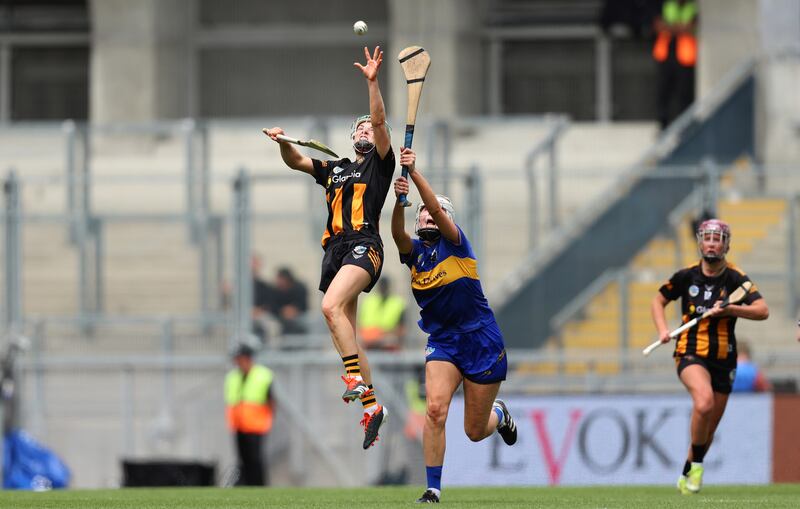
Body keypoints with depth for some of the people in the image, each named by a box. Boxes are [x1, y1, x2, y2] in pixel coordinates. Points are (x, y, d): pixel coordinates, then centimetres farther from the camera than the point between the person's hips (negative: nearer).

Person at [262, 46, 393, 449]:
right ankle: (371, 405, 7)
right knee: (345, 330, 3)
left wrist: (372, 82, -13)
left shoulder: (380, 163, 9)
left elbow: (380, 121, -4)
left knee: (331, 306, -30)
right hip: (334, 247, 7)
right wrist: (283, 142, 5)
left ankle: (356, 376, -30)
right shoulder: (334, 169, 26)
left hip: (364, 244, -7)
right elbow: (296, 162, 25)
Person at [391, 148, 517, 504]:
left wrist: (414, 173, -37)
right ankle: (433, 489, -15)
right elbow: (397, 232, -22)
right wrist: (400, 200, -41)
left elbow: (437, 209, -26)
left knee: (475, 432, 5)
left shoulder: (455, 244, -7)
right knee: (435, 408, -23)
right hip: (442, 342, 2)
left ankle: (498, 414, 42)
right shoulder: (414, 250, 1)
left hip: (482, 342, -2)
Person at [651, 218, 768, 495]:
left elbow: (762, 311, -13)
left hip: (723, 359, 2)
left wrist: (729, 309, -26)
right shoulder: (687, 276, 0)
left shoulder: (735, 278, -4)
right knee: (704, 402, -31)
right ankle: (697, 465, -14)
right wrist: (663, 329, -1)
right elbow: (659, 300, 15)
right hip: (690, 354, -2)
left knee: (708, 429, 10)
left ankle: (687, 474, 34)